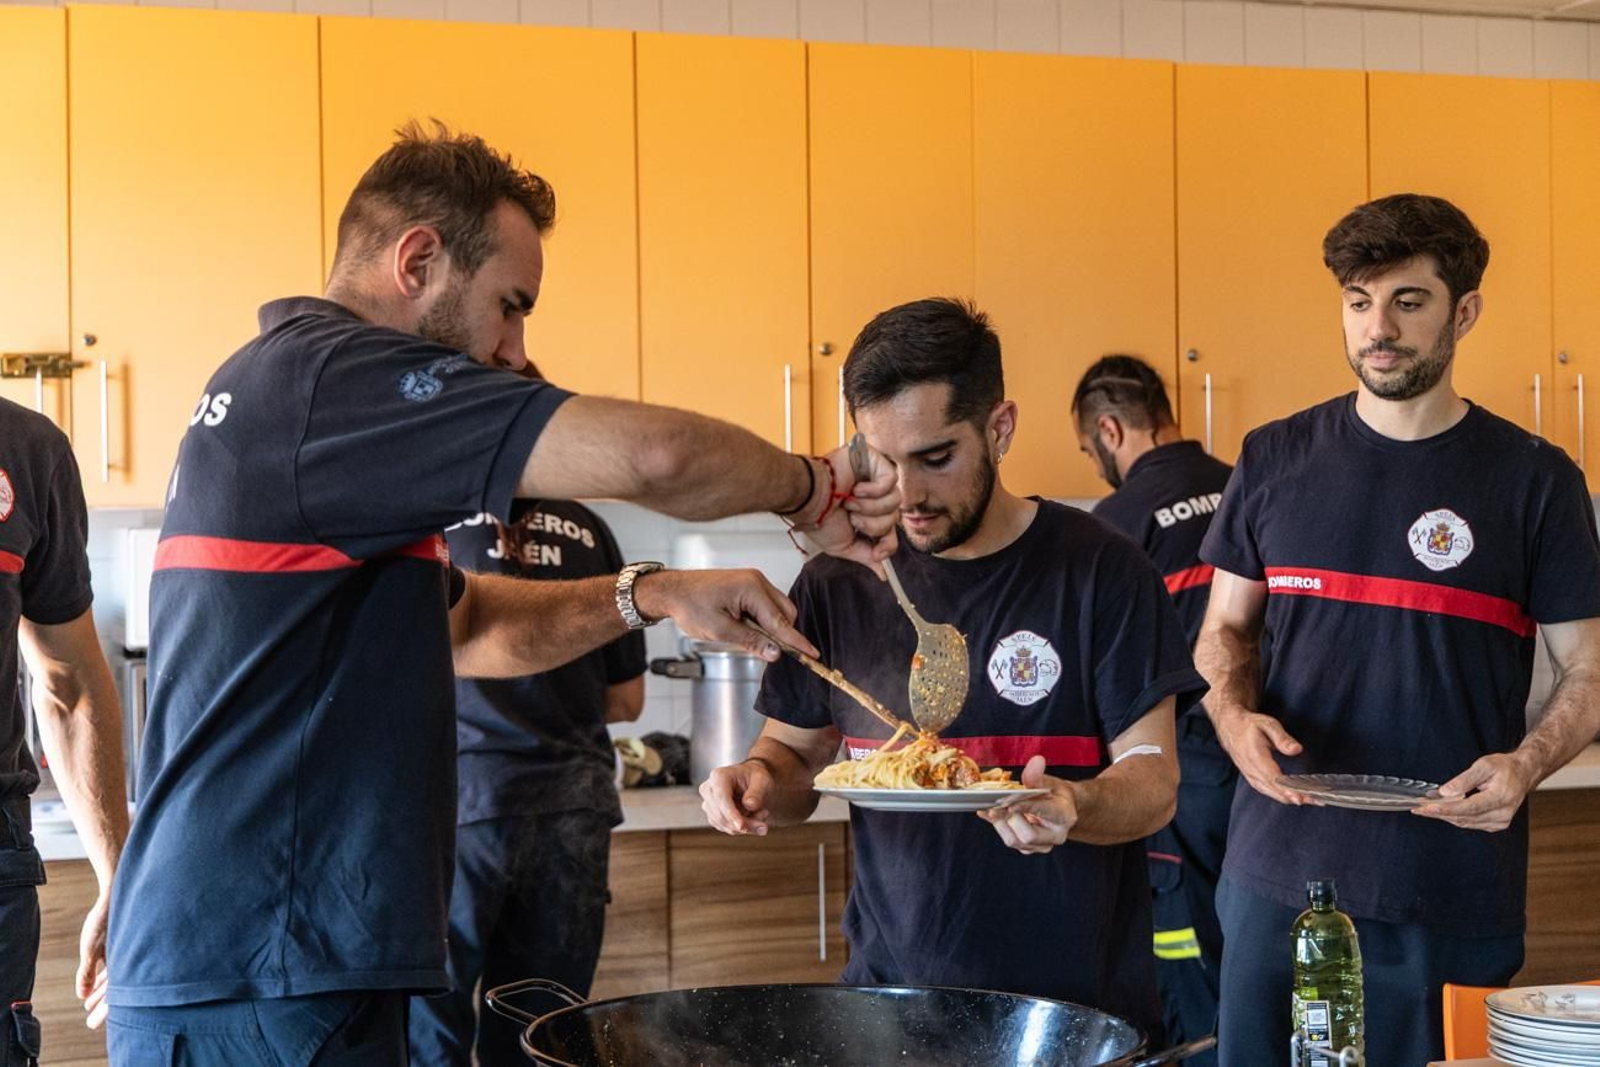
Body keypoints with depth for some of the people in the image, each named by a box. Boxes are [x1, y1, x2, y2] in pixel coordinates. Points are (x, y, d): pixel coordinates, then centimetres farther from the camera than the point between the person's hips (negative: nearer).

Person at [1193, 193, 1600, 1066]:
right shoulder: (1274, 461, 6)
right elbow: (1226, 630, 13)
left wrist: (1526, 763, -17)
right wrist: (1235, 718, -9)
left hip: (1455, 894, -2)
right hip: (1279, 870, 2)